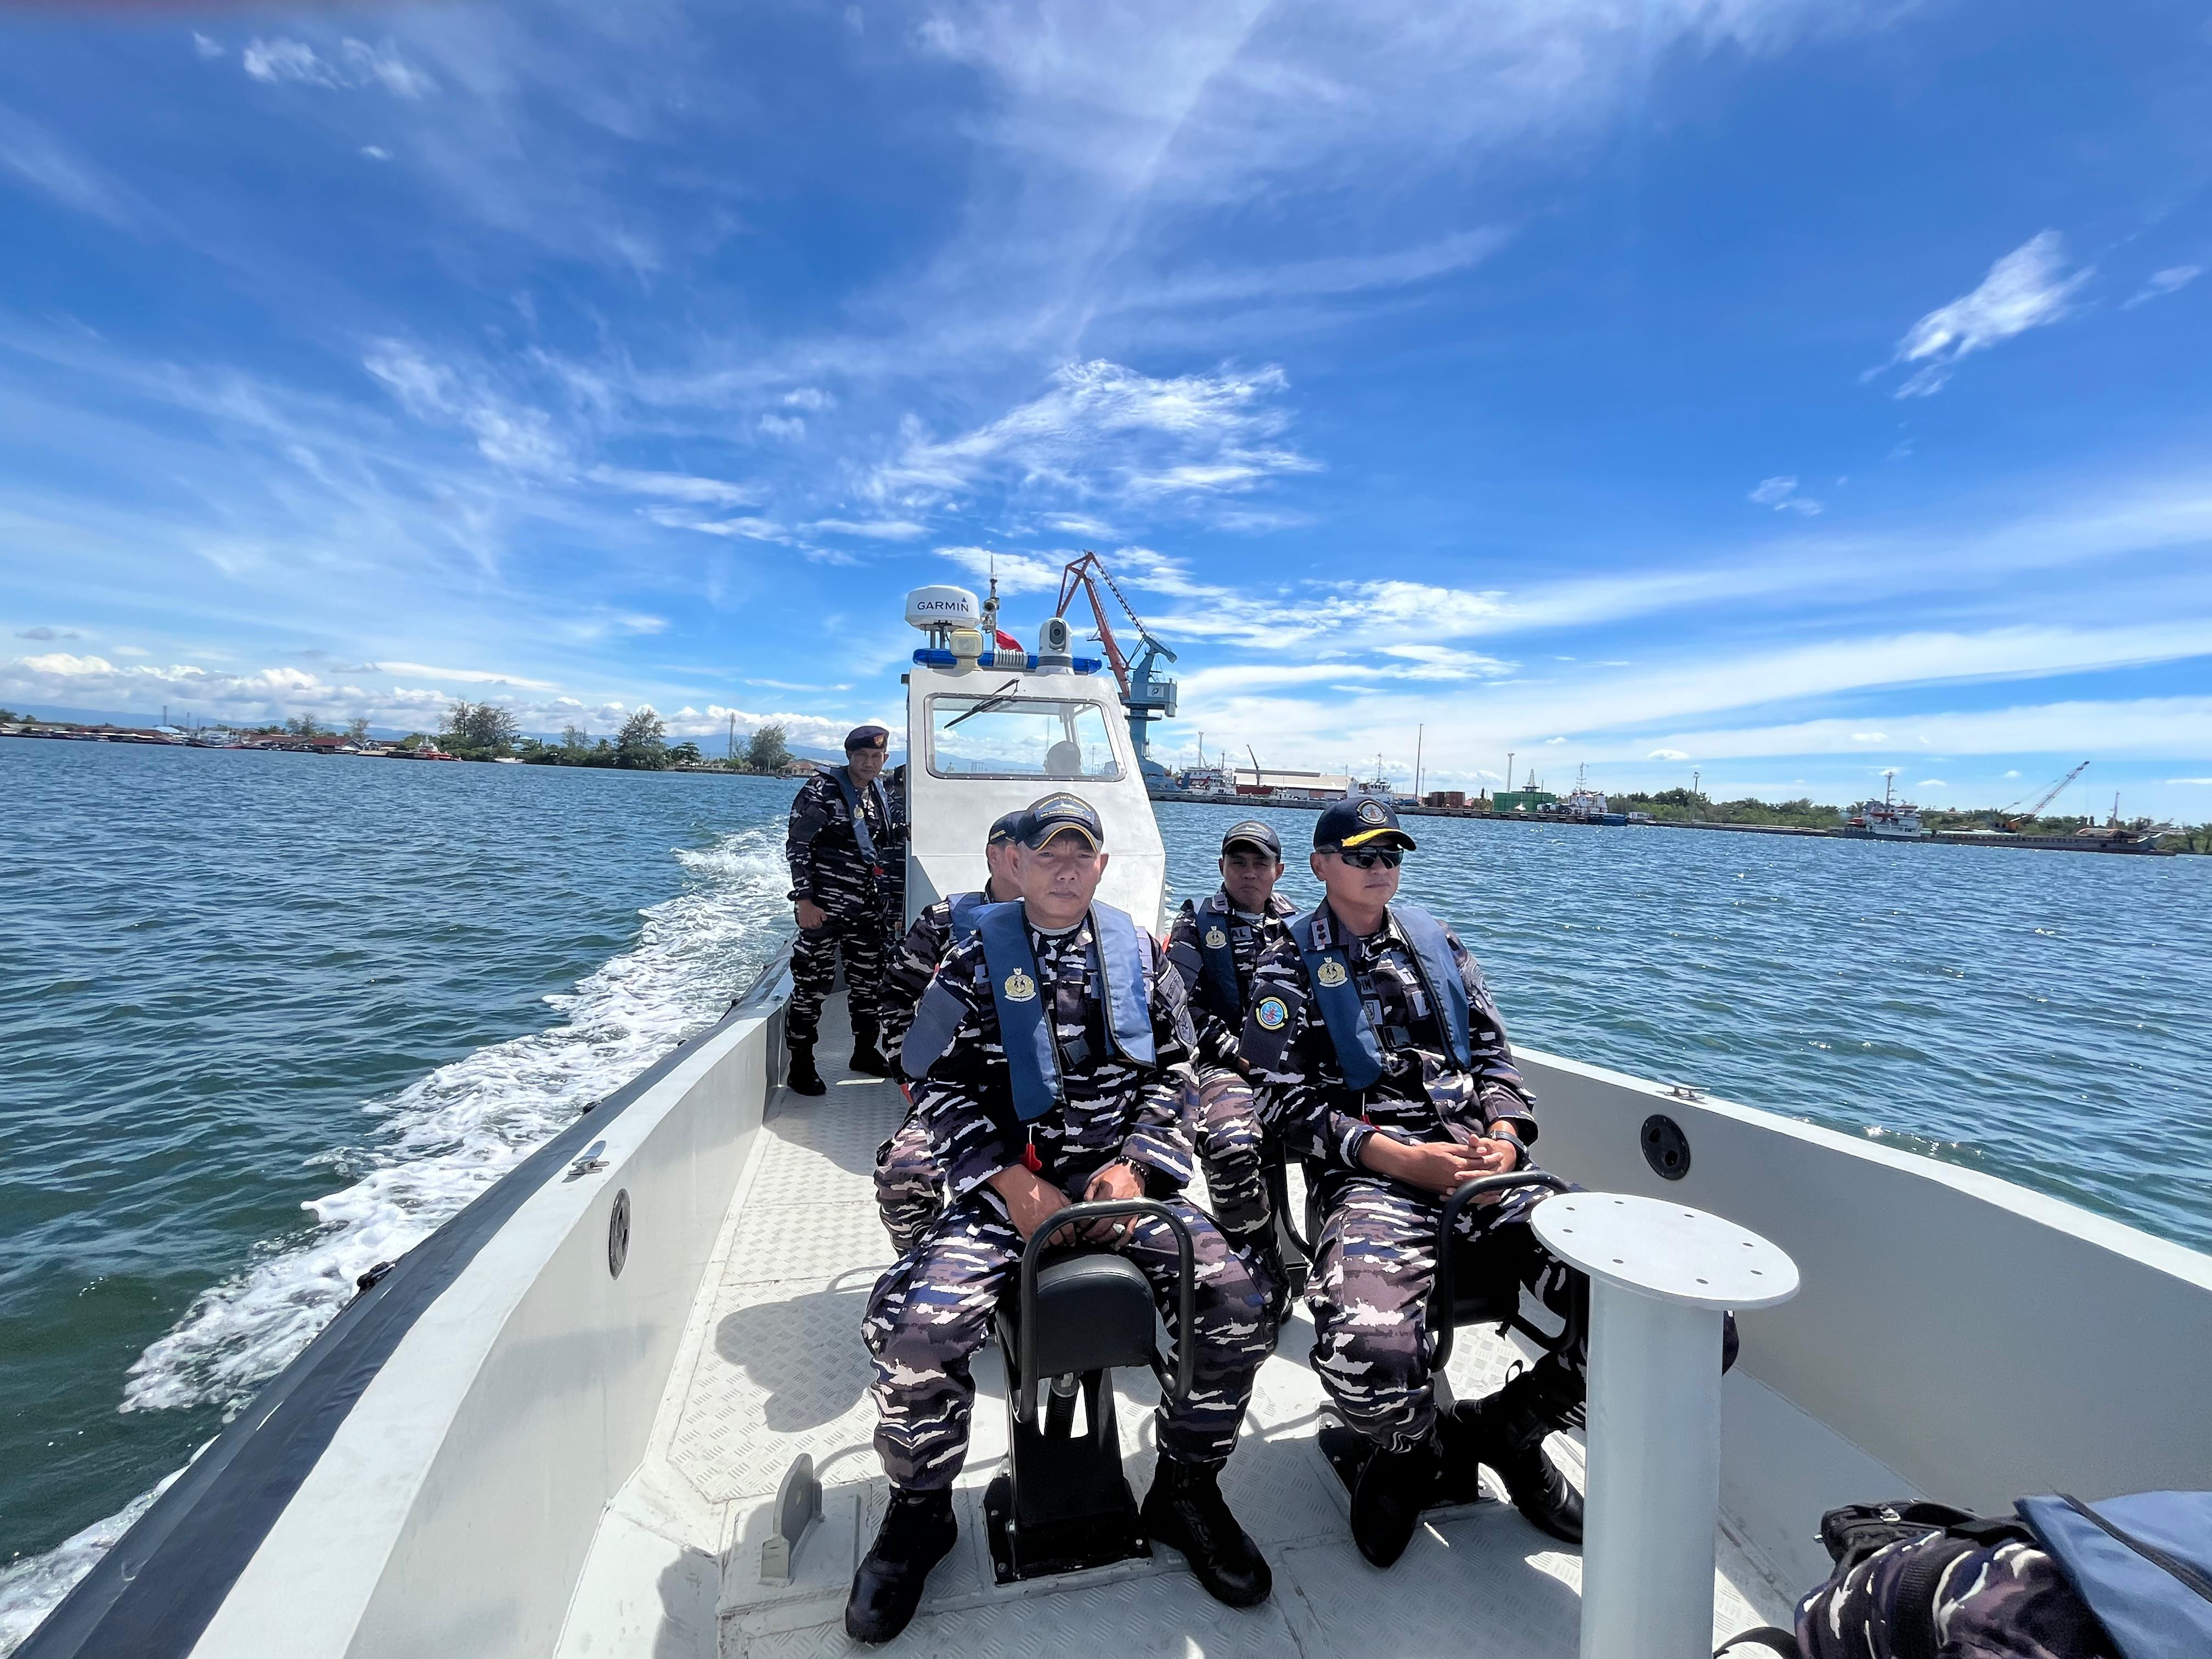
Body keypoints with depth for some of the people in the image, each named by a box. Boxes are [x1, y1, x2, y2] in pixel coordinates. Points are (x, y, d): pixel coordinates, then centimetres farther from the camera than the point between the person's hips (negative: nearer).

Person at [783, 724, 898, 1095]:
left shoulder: (881, 793, 11)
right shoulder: (822, 789, -8)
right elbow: (797, 846, -10)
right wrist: (804, 901, -16)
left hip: (870, 908, 7)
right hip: (825, 907, -6)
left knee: (869, 980, 14)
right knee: (813, 984, -2)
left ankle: (866, 1051, 31)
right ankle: (801, 1065, 10)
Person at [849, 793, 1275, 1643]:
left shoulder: (1139, 953, 9)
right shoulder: (974, 962, 4)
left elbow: (1172, 1070, 9)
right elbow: (940, 1086, 0)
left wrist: (1132, 1166, -6)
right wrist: (1011, 1181, -11)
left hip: (1123, 1176, 2)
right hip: (1004, 1183, -1)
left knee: (1237, 1301, -20)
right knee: (913, 1324, -24)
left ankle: (1186, 1492, 10)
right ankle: (920, 1513, 9)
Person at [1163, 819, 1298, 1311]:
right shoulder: (1196, 923, 6)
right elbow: (1185, 1007, -2)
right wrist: (1242, 1057, -11)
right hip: (1224, 1063, -3)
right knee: (1234, 1146, -34)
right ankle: (1263, 1274, -14)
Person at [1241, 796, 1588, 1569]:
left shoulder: (1437, 941, 21)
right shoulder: (1290, 967, 6)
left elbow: (1493, 1053, 19)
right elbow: (1289, 1103, -2)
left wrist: (1505, 1137, -2)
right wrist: (1407, 1161, -12)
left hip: (1486, 1165, 5)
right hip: (1375, 1178, -4)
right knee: (1368, 1361, -34)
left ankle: (1506, 1426, 12)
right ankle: (1416, 1449, 8)